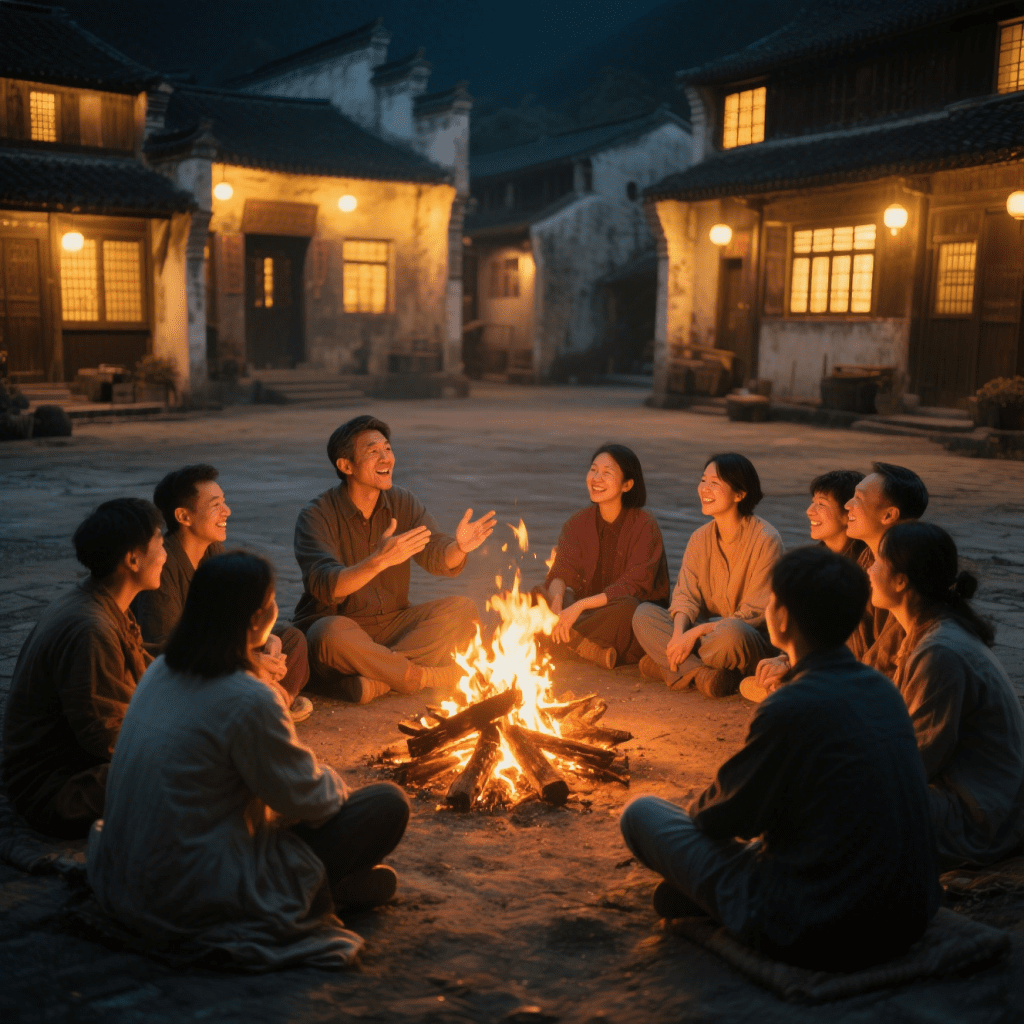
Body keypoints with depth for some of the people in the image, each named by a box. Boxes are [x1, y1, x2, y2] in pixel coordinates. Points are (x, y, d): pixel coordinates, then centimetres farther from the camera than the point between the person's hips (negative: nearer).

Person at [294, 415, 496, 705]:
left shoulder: (403, 503, 4)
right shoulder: (317, 515, -13)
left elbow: (437, 557, -8)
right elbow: (325, 586, -28)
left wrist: (459, 548, -32)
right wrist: (379, 561, -45)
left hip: (394, 624, 5)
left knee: (462, 610, -16)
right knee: (331, 634, -39)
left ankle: (373, 677, -27)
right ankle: (429, 676, -20)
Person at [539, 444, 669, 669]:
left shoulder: (645, 525, -11)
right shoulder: (578, 523, 5)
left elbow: (633, 586, -20)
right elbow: (561, 572, -5)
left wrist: (580, 606, -29)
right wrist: (556, 605, -28)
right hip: (591, 611, 5)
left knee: (626, 608, -39)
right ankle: (594, 649, -29)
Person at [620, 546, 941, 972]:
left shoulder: (791, 709, -21)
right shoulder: (882, 689, 2)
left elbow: (721, 817, -7)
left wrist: (696, 811, 17)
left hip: (819, 936, -7)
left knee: (640, 813, 3)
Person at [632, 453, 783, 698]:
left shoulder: (766, 540, -13)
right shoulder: (700, 538, 6)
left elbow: (756, 613, -16)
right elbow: (685, 596, 1)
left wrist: (696, 632, -22)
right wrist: (678, 634, -21)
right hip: (708, 630, 6)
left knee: (730, 632, -40)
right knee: (644, 613, -12)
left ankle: (672, 667, -15)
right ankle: (704, 674, -28)